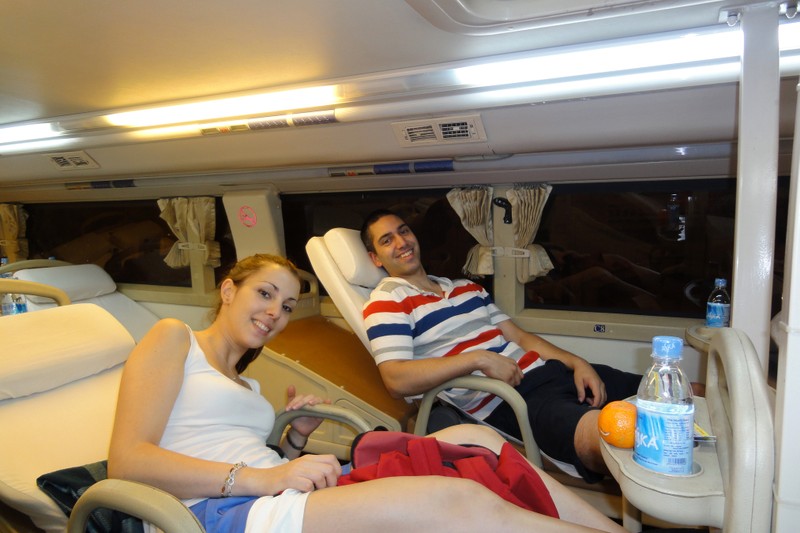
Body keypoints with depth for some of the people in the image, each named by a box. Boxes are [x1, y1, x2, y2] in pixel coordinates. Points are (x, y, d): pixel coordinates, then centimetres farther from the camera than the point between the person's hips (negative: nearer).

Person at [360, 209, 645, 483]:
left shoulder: (467, 287, 24)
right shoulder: (386, 302, 0)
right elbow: (397, 380, -15)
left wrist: (577, 362, 5)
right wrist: (479, 359, -19)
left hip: (544, 369, 9)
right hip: (500, 400, -8)